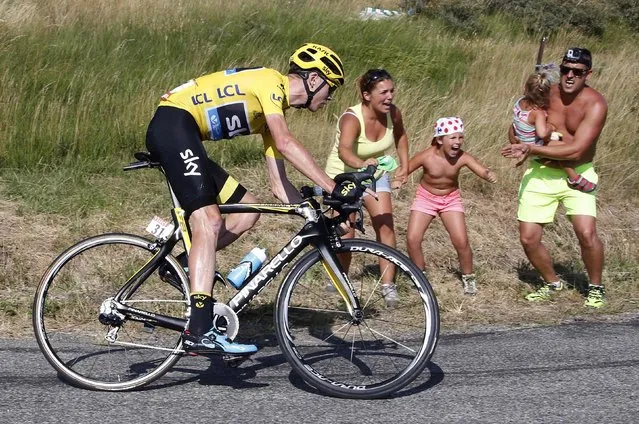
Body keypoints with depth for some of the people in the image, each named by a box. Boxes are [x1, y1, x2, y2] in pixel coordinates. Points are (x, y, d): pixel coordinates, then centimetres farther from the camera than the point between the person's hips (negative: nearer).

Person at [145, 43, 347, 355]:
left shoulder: (276, 109, 20)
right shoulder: (270, 81, -7)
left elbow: (279, 183, 19)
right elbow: (285, 143, -22)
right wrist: (332, 187, -23)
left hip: (185, 138, 10)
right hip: (173, 123, -10)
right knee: (209, 221, -21)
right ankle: (200, 333, -28)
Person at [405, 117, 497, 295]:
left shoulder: (462, 157, -22)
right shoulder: (427, 157, -24)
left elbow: (482, 171, -33)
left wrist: (489, 175, -56)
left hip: (451, 199, 0)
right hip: (425, 197, 0)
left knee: (461, 241, -9)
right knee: (412, 239, -9)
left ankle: (468, 278, 15)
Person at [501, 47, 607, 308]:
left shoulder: (595, 104, -16)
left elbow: (576, 150, -24)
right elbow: (515, 130, 6)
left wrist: (532, 148, -26)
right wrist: (521, 144, -17)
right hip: (540, 174, 3)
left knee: (587, 234, -19)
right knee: (528, 239, 0)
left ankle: (595, 287, 7)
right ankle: (552, 283, 27)